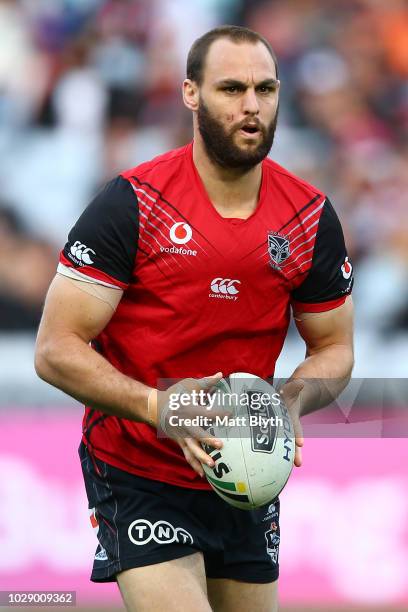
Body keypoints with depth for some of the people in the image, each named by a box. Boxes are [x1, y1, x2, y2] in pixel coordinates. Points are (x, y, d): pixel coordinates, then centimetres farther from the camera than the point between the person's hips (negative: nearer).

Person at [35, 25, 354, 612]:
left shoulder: (311, 216, 0)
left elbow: (333, 347, 11)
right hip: (137, 473, -5)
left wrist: (291, 403, -12)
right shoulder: (132, 204, -14)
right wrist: (159, 407, -29)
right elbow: (56, 350, -14)